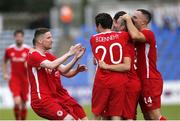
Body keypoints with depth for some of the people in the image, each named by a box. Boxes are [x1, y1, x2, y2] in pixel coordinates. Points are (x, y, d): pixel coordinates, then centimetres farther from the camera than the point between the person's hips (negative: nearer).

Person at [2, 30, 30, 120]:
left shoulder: (28, 50, -4)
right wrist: (5, 74, 6)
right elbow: (4, 62, 17)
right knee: (17, 101, -18)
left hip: (25, 79, 1)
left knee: (23, 103, 9)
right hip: (14, 79, -1)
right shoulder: (9, 50, 0)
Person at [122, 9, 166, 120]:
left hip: (150, 80, -10)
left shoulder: (148, 33, -13)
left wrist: (128, 19, -19)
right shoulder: (140, 35, 18)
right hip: (143, 80, 10)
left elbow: (135, 36, -33)